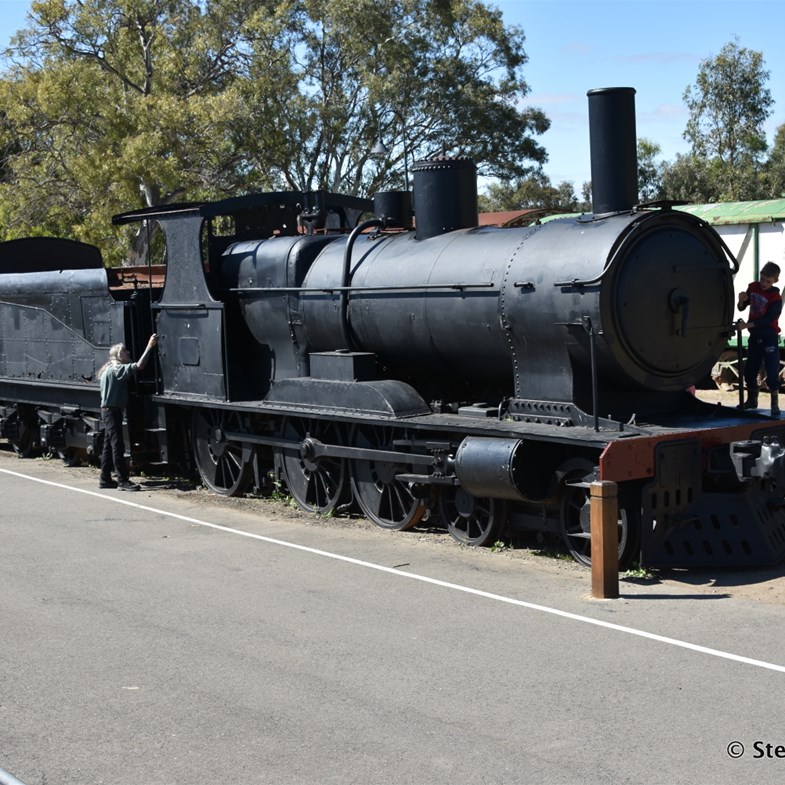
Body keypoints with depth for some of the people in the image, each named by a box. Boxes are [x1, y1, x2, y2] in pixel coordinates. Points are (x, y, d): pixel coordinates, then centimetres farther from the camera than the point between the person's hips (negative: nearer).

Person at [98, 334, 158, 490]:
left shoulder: (110, 369, 16)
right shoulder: (116, 369, -16)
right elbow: (139, 366, -28)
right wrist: (149, 346, -27)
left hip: (108, 410, 11)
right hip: (112, 411, -11)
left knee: (109, 445, 13)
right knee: (118, 445, -10)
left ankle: (105, 479, 18)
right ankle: (123, 481, -11)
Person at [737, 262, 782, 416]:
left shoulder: (776, 298, -16)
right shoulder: (753, 287, 1)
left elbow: (768, 319, -22)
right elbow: (741, 308, 9)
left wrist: (747, 325, -28)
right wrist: (742, 300, -14)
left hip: (769, 338, -6)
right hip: (755, 336, 6)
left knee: (772, 372, -7)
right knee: (750, 370, 12)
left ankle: (775, 403, 1)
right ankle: (752, 400, 27)